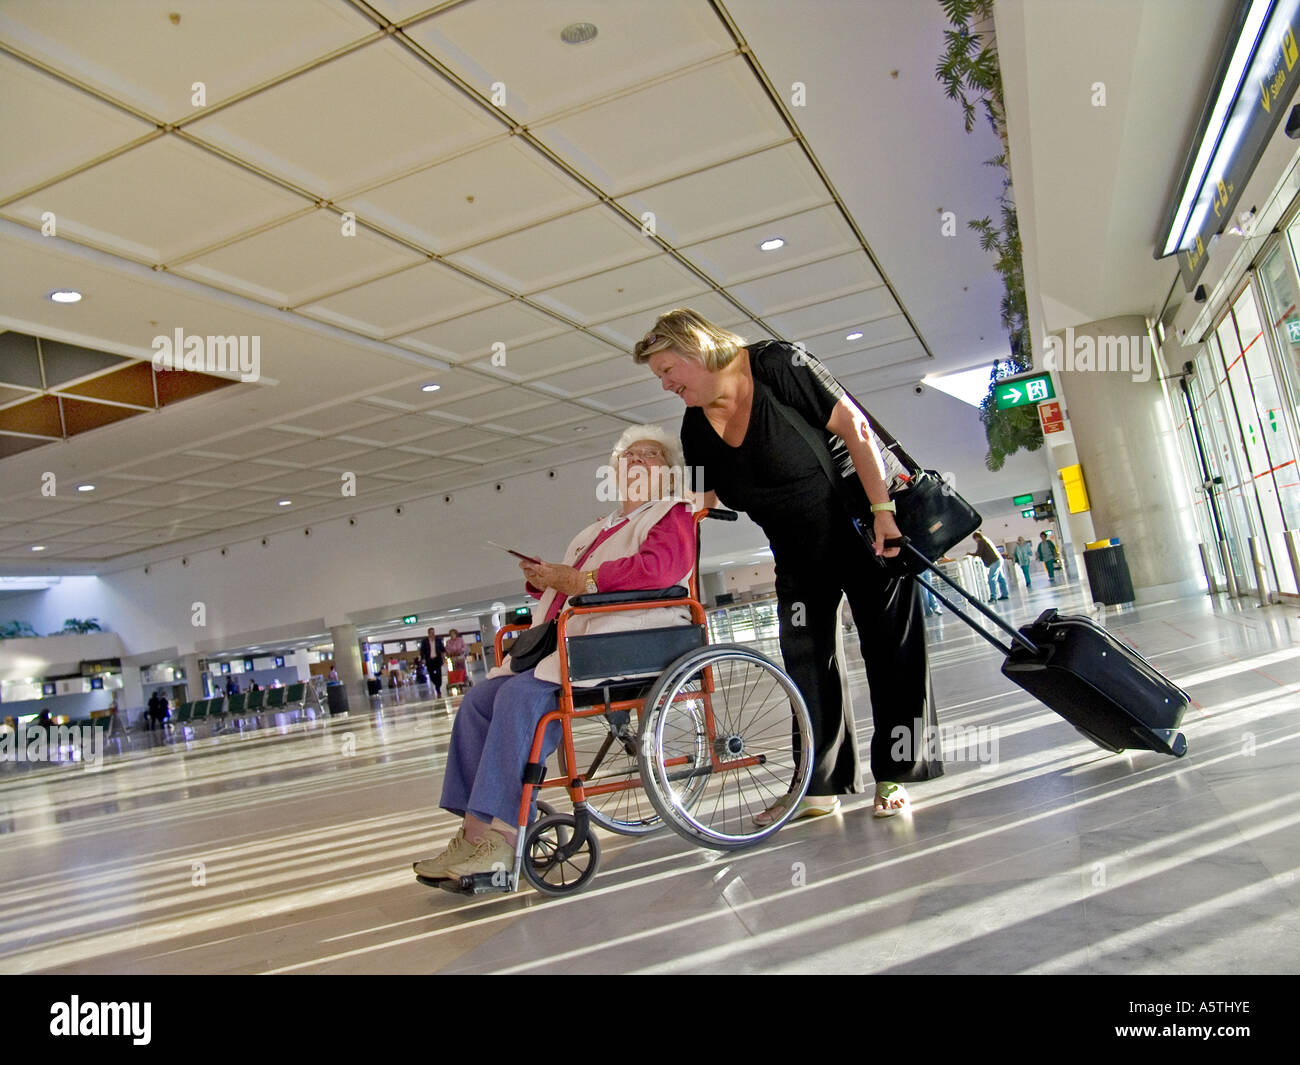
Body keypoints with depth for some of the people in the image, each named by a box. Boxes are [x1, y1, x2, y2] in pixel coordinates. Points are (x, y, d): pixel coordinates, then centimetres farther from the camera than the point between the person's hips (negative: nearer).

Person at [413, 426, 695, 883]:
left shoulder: (673, 515, 7)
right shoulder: (599, 530, 33)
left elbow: (660, 566, -16)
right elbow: (565, 593, 31)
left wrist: (578, 579, -16)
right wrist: (544, 580, 7)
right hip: (568, 638, 9)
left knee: (523, 693, -30)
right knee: (479, 699, -8)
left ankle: (502, 835, -27)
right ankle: (474, 831, -11)